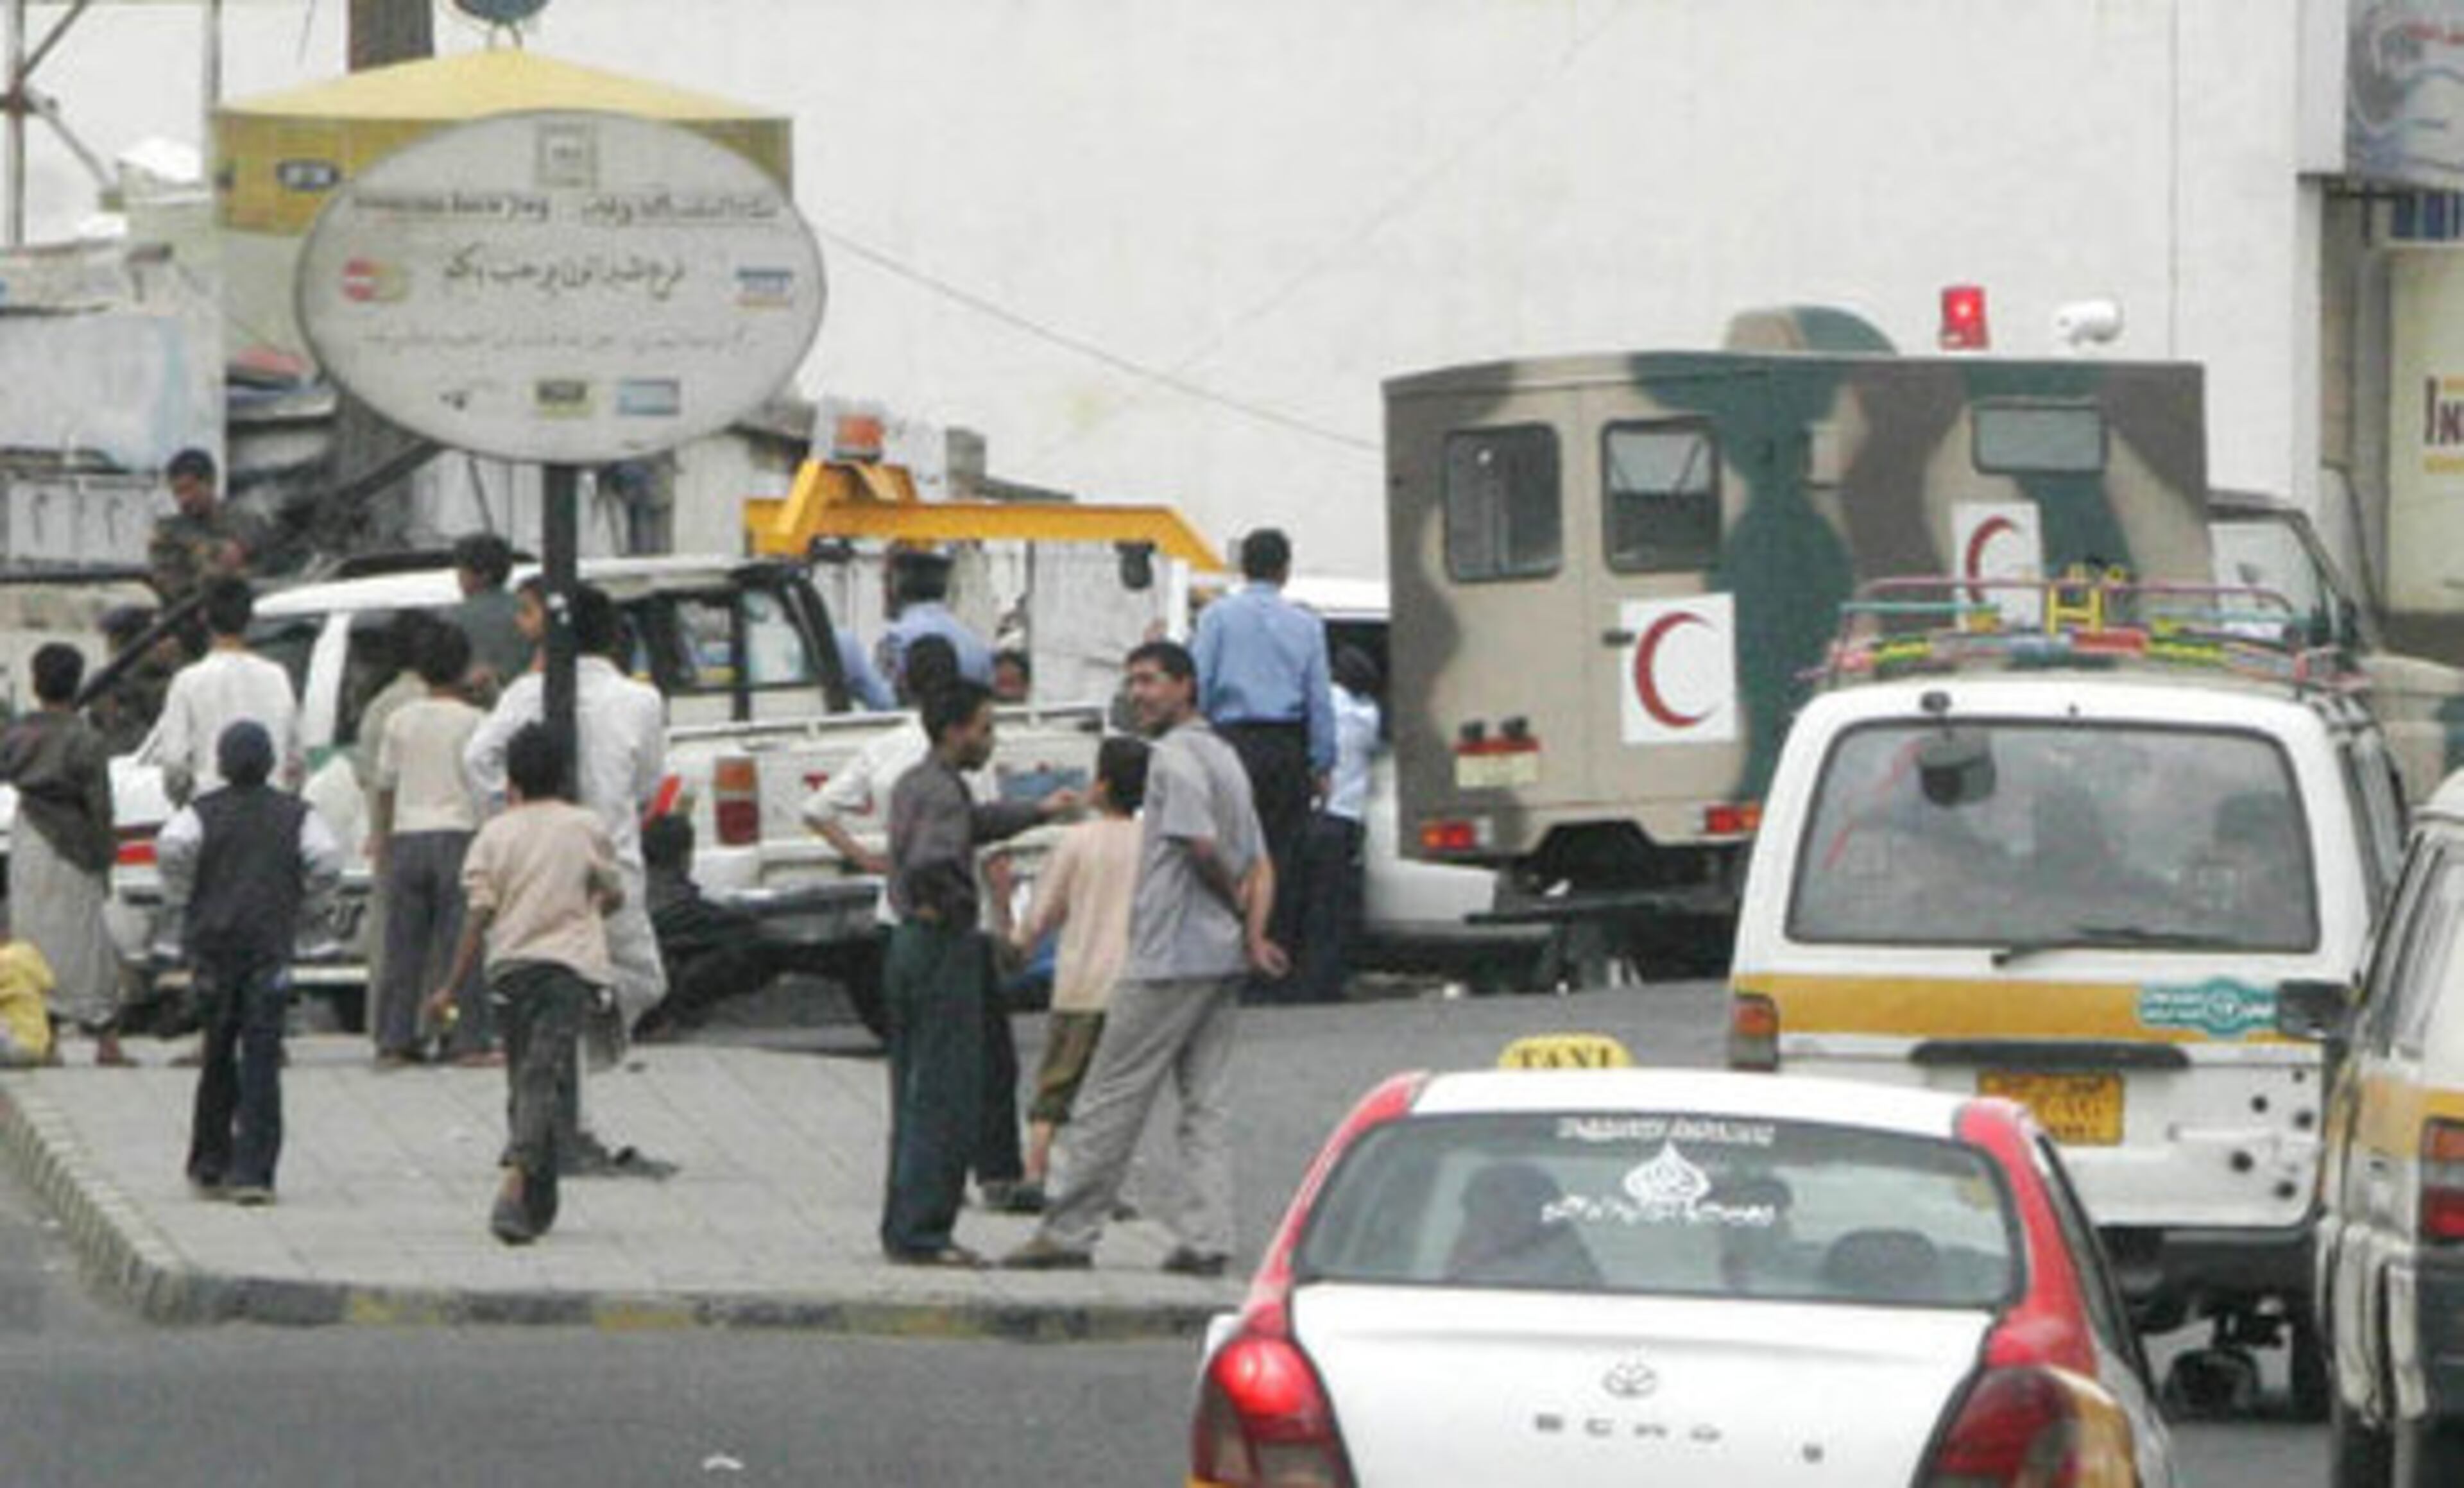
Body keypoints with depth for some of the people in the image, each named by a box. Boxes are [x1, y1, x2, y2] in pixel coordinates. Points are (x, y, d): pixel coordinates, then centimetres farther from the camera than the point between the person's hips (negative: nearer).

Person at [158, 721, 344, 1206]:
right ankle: (252, 1171, -12)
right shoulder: (295, 815, 4)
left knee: (218, 1057, 13)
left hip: (213, 943, 1)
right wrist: (304, 906, 7)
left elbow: (172, 848, -16)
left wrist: (184, 900, -1)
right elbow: (327, 860, -9)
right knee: (262, 1061, -3)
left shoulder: (203, 812, 3)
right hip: (271, 944, -1)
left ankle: (209, 1168, 18)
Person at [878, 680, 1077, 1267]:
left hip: (909, 946, 10)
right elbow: (931, 860, -35)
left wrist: (1039, 811, 39)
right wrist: (950, 906, -18)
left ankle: (903, 1229, 17)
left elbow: (978, 822, 33)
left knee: (915, 1098, 14)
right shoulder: (943, 792, -16)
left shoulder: (914, 784, 14)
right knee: (943, 1101, -6)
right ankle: (921, 1234, -6)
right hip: (945, 949, -10)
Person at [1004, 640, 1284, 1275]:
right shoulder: (1224, 757, 19)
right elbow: (1260, 865, 16)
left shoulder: (1174, 756, -10)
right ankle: (1206, 1239, -1)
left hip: (1170, 958, -9)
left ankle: (1069, 1231, -1)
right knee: (1207, 1103, 5)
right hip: (1222, 960, 9)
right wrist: (1253, 933, 3)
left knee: (1111, 1097, -3)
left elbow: (1201, 846, -20)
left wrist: (1240, 914, -4)